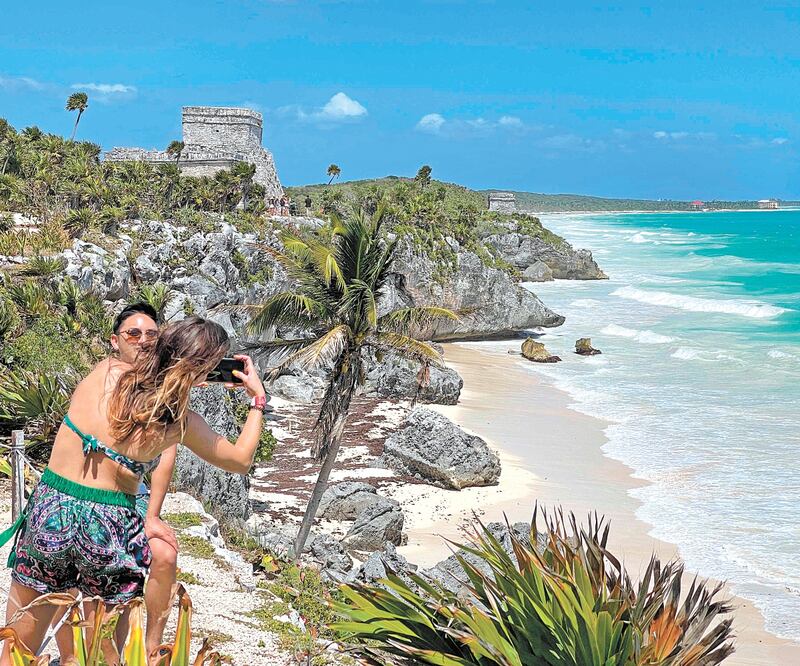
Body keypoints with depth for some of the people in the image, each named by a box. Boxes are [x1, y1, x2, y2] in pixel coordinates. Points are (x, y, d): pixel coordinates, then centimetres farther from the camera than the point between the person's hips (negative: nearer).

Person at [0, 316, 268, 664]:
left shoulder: (106, 370, -3)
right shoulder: (181, 423, -7)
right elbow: (241, 460, 11)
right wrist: (258, 400, 19)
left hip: (47, 513, 2)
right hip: (109, 529, -2)